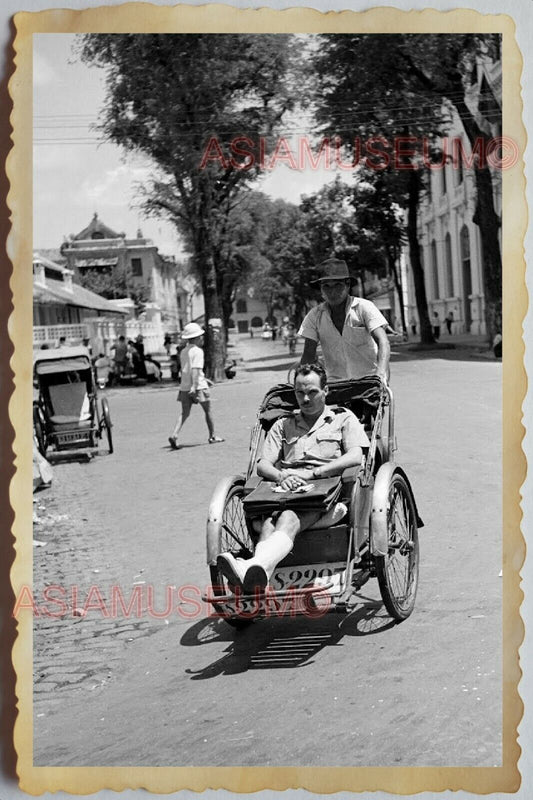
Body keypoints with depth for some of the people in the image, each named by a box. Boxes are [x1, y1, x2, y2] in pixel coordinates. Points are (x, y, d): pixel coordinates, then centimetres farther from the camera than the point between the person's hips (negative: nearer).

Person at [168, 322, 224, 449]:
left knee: (184, 413, 2)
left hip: (185, 387, 6)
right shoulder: (197, 351, -11)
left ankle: (174, 435, -17)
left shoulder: (183, 352, 13)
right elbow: (196, 369, -21)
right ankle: (212, 436, 21)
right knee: (207, 411, 11)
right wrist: (194, 385, -27)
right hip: (198, 386, -6)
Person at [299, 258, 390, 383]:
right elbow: (308, 355, 2)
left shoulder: (364, 307, -7)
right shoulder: (315, 316, 0)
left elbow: (383, 343, -16)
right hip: (335, 383, 2)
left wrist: (381, 376, -33)